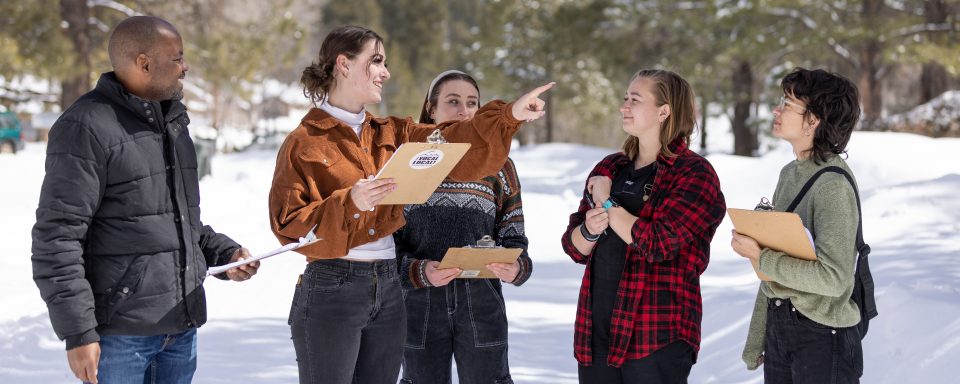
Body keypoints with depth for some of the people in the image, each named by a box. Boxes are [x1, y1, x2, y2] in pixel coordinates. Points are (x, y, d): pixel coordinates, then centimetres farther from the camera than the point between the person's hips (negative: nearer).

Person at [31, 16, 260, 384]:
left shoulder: (172, 122, 15)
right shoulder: (87, 128, -13)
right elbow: (56, 238, -16)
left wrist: (225, 254, 7)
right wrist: (77, 333, -19)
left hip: (181, 326, 8)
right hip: (119, 332, -8)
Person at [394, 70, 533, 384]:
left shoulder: (498, 166, 8)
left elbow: (513, 238, 7)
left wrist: (517, 269, -16)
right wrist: (420, 272, -19)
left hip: (481, 303, 1)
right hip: (421, 306, 0)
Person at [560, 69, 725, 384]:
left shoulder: (695, 174, -7)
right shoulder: (610, 168, 12)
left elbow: (656, 243, -19)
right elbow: (575, 248, 13)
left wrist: (607, 203, -8)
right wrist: (589, 230, -10)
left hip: (656, 337, -6)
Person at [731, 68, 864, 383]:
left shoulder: (834, 183, -16)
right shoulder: (790, 174, 10)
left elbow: (833, 278, -24)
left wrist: (760, 256, -18)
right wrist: (755, 342, 15)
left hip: (822, 334, -8)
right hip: (778, 326, 8)